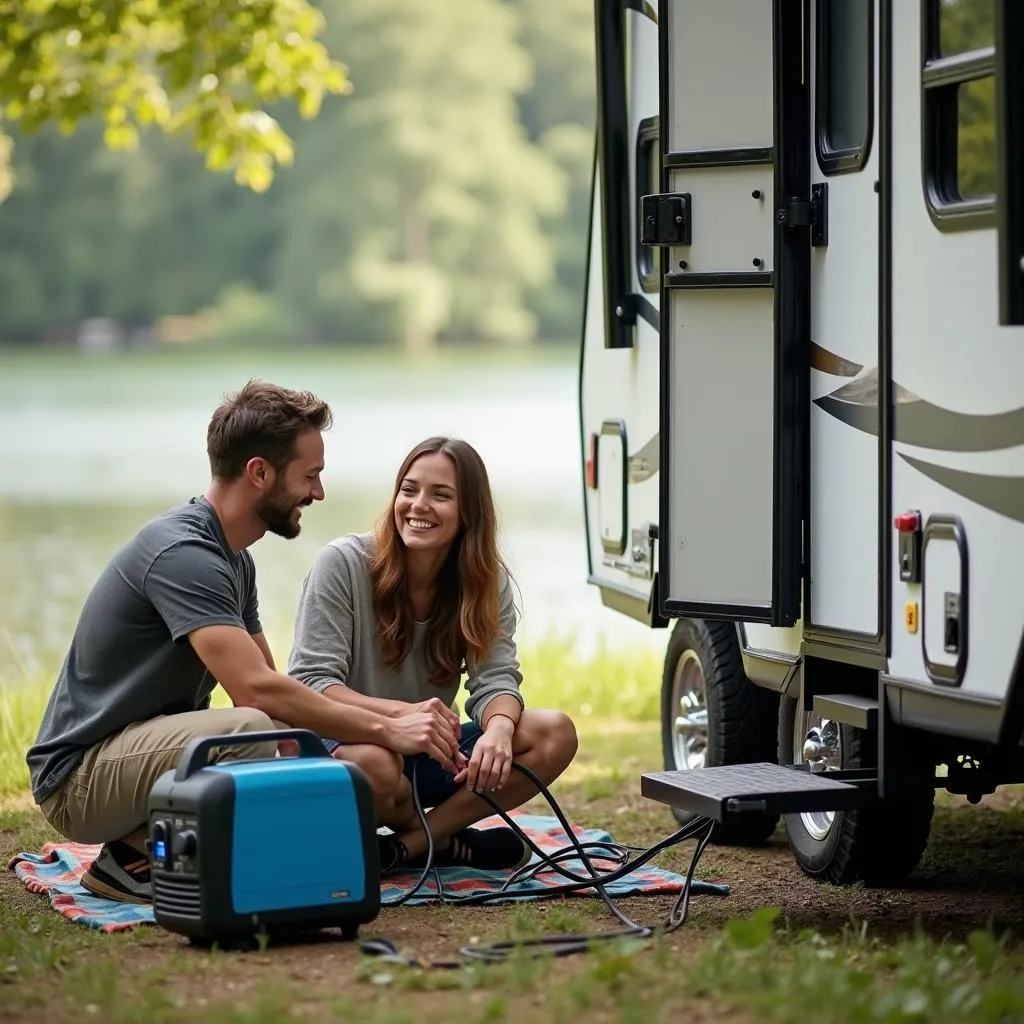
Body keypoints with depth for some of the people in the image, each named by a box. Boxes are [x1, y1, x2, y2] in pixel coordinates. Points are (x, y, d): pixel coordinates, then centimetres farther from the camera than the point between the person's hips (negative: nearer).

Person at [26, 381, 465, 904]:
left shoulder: (234, 561, 12)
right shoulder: (181, 552, -20)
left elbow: (271, 683, 15)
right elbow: (257, 690, -29)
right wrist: (386, 729, -20)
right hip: (81, 776, -9)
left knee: (371, 772, -5)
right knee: (250, 730, -37)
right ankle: (131, 857, -13)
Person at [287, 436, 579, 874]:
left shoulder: (488, 583, 1)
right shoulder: (342, 563, -13)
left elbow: (496, 678, -9)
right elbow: (310, 682, -18)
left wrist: (499, 729, -35)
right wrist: (400, 713, -35)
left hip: (425, 752, 5)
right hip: (340, 746, -5)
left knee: (555, 734, -16)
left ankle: (405, 847, -19)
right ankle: (444, 840, -7)